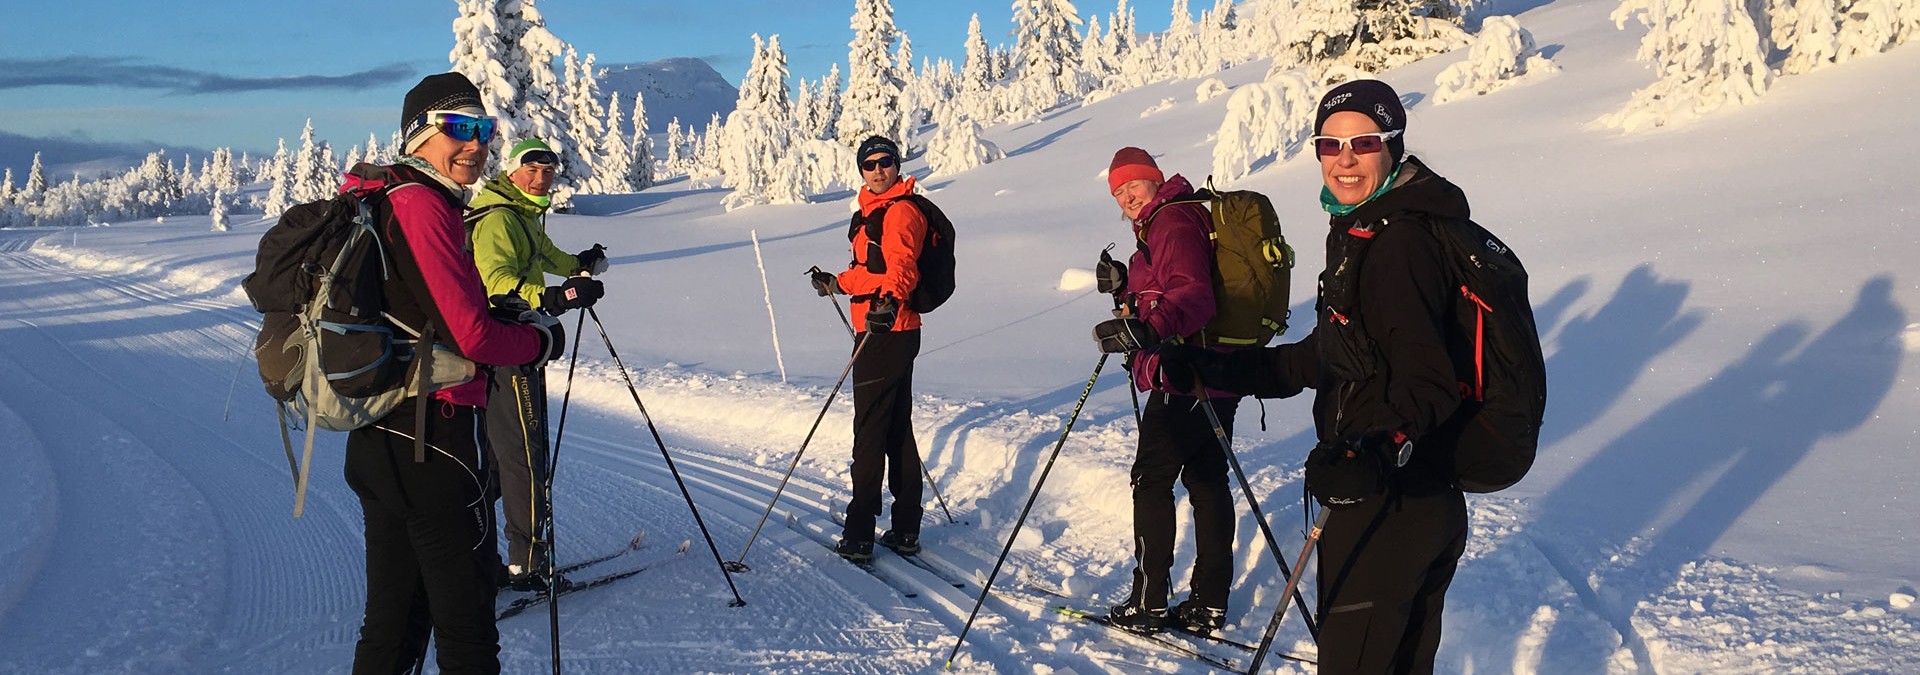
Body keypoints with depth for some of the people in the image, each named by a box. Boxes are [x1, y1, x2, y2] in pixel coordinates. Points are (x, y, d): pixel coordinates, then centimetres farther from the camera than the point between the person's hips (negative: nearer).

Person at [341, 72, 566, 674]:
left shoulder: (382, 198, 13)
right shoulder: (422, 204, -17)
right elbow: (469, 336, -20)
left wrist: (511, 315, 10)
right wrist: (542, 340, -4)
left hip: (377, 437, 9)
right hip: (432, 437, -9)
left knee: (394, 613, 19)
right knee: (465, 616, 4)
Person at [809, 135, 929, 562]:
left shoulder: (900, 211, -12)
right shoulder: (873, 212, 19)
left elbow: (902, 265, -27)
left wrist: (889, 301, -37)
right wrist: (837, 283, 38)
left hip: (887, 333, -11)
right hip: (883, 331, 11)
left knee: (870, 432, -5)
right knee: (898, 429, 13)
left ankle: (859, 535, 1)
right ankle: (905, 530, 21)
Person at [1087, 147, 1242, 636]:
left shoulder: (1172, 222, -14)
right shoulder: (1163, 223, 19)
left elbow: (1193, 296, -29)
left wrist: (1145, 329, -42)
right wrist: (1125, 287, 10)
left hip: (1184, 381, -11)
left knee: (1151, 481, -1)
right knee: (1206, 481, 12)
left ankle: (1149, 603, 5)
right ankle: (1210, 603, 19)